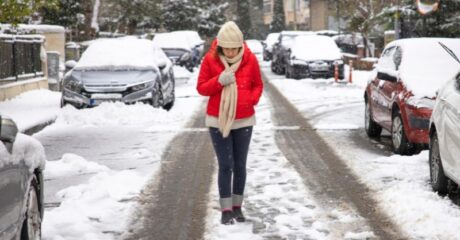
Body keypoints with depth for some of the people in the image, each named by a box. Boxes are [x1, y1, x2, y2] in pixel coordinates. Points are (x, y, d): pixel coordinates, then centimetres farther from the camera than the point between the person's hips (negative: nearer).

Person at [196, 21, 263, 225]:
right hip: (217, 121, -1)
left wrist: (251, 100, -13)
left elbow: (258, 85, 7)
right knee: (225, 166, -3)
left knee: (240, 165, 8)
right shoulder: (210, 59, -8)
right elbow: (201, 88, -2)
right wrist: (219, 81, -20)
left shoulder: (250, 59, -5)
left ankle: (237, 206, 20)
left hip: (244, 121, 1)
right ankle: (226, 210, 4)